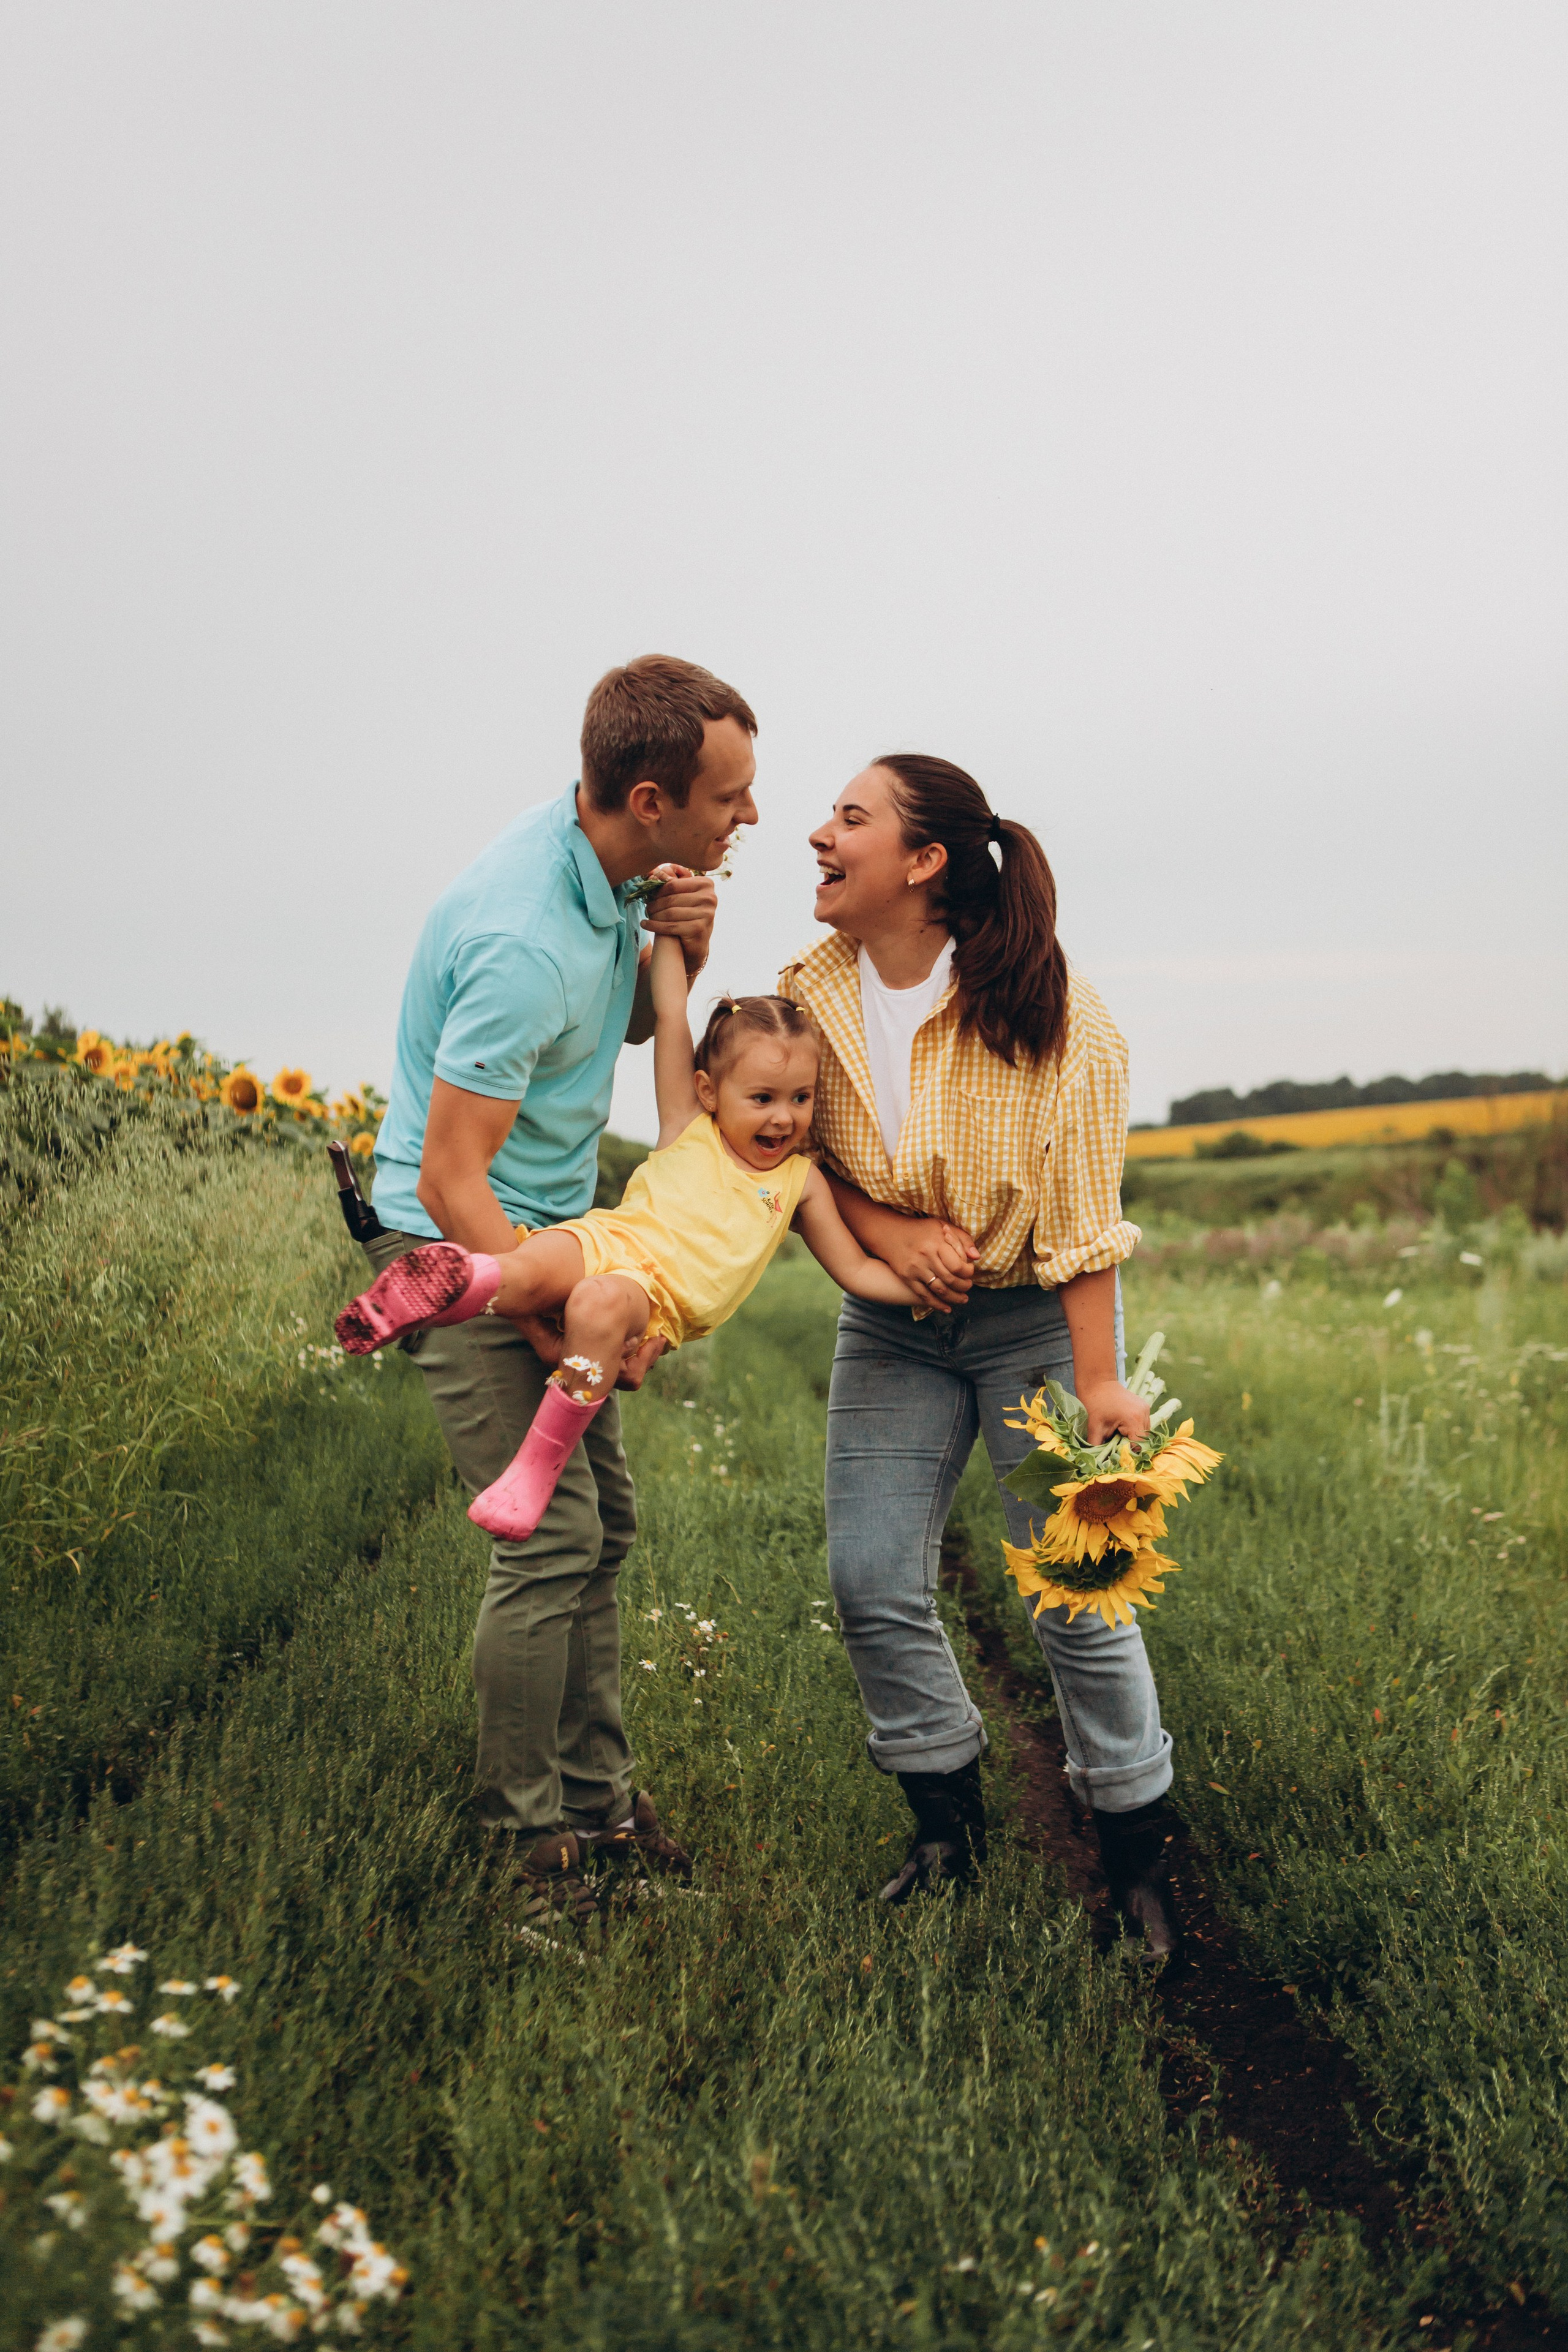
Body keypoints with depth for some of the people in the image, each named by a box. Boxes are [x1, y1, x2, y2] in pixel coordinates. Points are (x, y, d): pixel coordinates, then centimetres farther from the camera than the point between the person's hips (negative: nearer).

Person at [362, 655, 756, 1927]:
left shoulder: (611, 867, -3)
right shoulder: (523, 942, -30)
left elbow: (634, 1027, 15)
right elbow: (451, 1179, -28)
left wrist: (681, 952, -6)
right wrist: (565, 1333, -25)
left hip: (553, 1233, 9)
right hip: (463, 1248, -9)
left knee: (606, 1524, 12)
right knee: (551, 1537, -10)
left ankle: (598, 1795, 25)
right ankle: (528, 1835, 8)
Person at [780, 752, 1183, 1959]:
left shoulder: (1046, 1012, -19)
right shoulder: (811, 994, -6)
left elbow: (1081, 1213, -18)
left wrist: (1098, 1383, -21)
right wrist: (892, 1232, -16)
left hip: (1038, 1318, -4)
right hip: (893, 1325, 4)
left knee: (1074, 1592, -3)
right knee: (872, 1581, 0)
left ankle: (1140, 1856, 17)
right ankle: (949, 1823, 22)